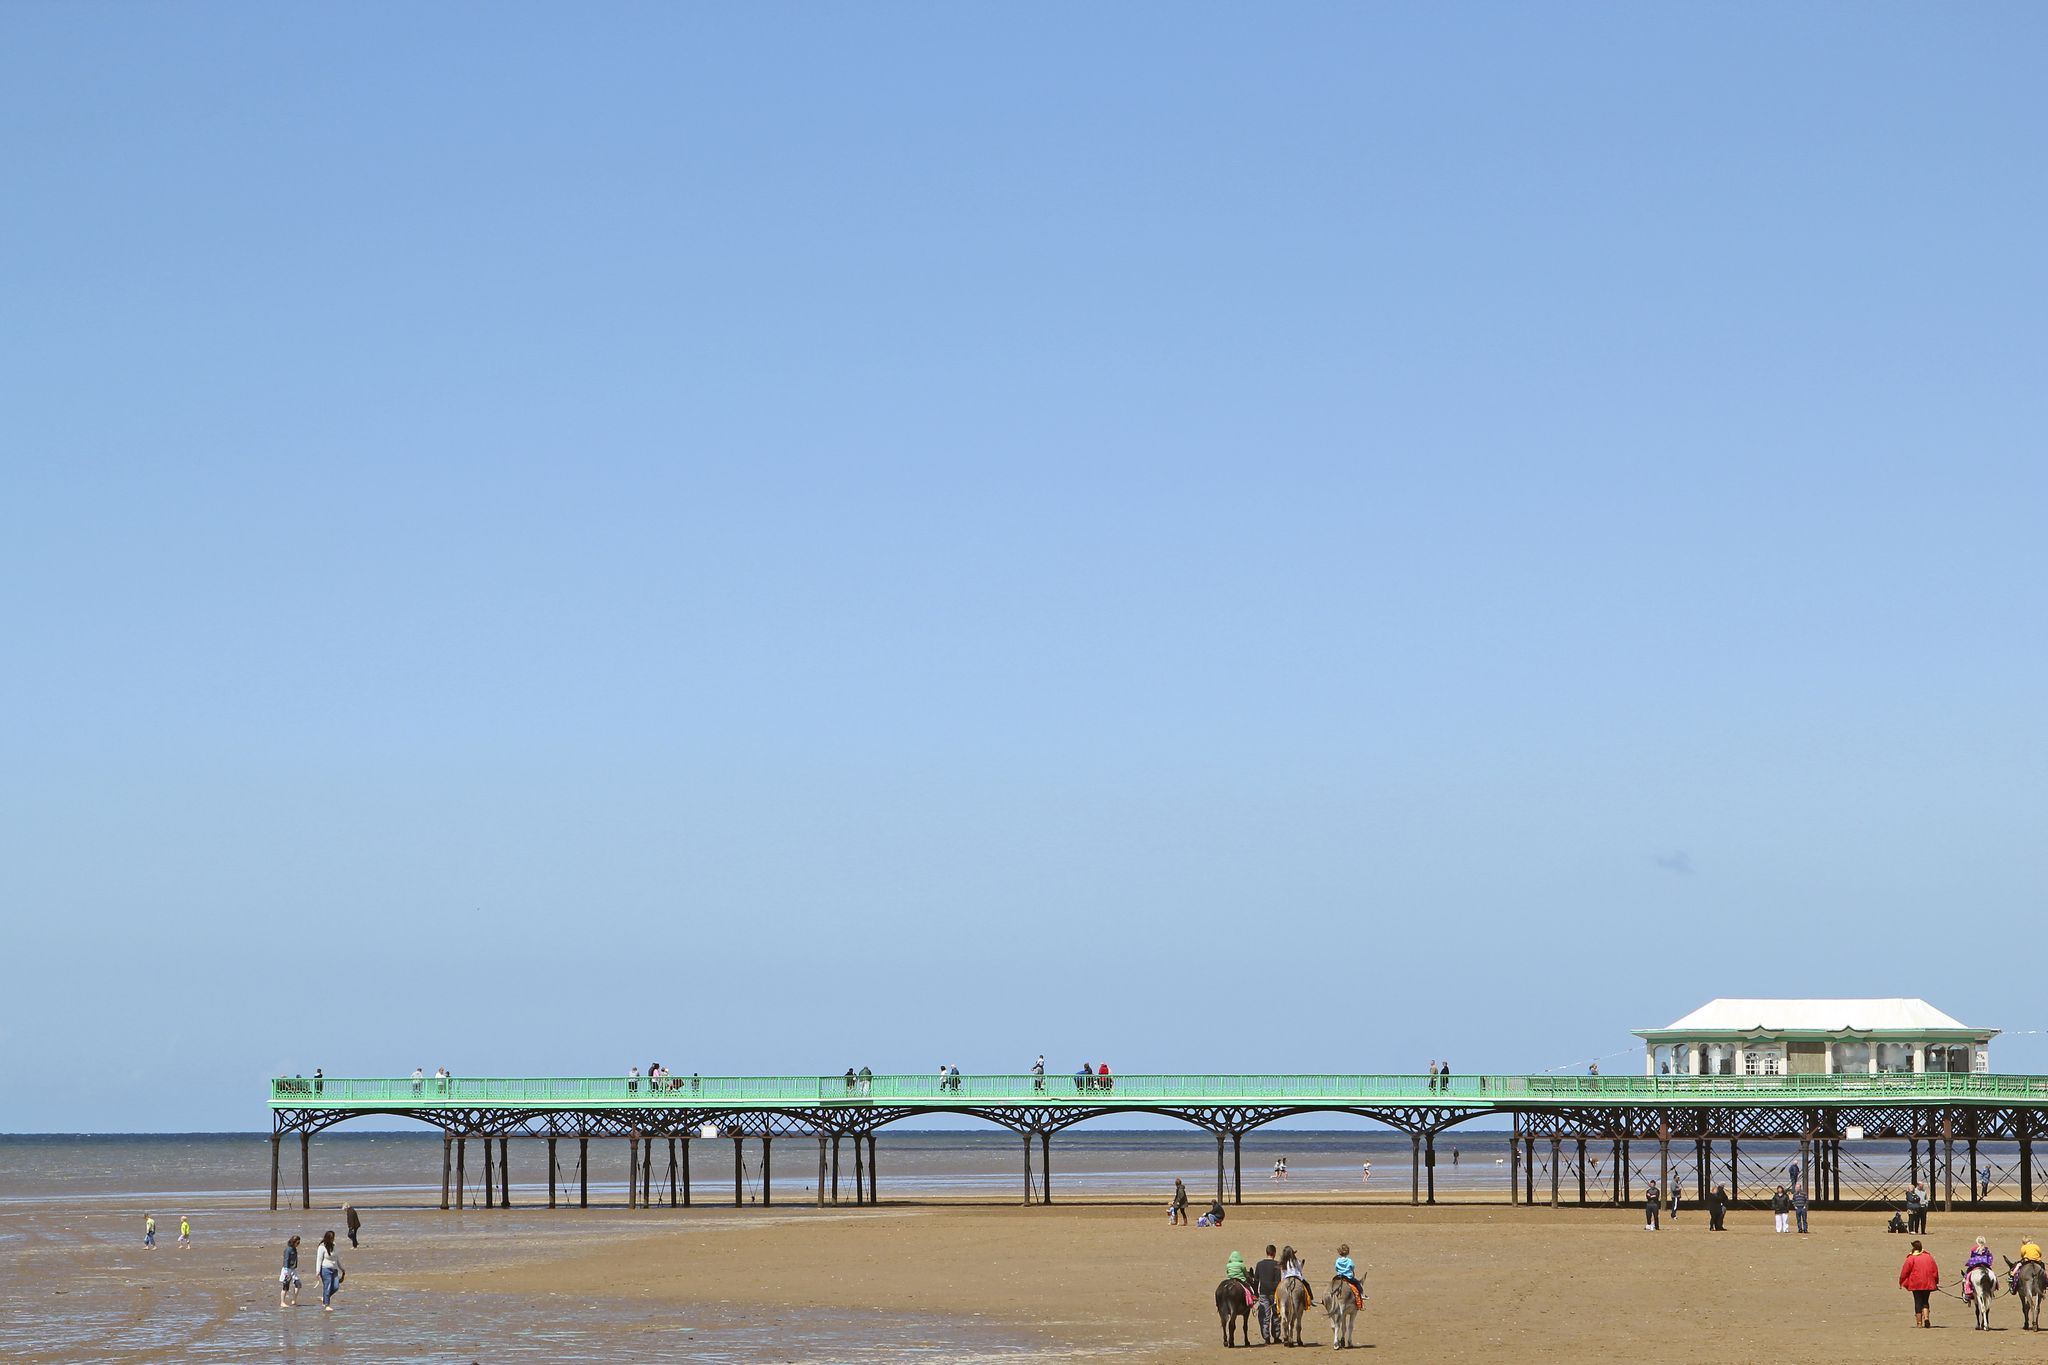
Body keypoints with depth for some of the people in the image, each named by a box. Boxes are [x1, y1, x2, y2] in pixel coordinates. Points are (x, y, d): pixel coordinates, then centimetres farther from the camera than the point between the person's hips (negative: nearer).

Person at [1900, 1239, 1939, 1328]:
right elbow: (1935, 1270, 10)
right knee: (1925, 1302, 13)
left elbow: (1905, 1271, -5)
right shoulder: (1929, 1257, 7)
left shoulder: (1911, 1258, -6)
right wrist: (1936, 1282, 20)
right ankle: (1926, 1317, -10)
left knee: (1918, 1302, 3)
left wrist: (1901, 1282, 6)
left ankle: (1919, 1322, 0)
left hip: (1916, 1284, -3)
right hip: (1927, 1284, 3)